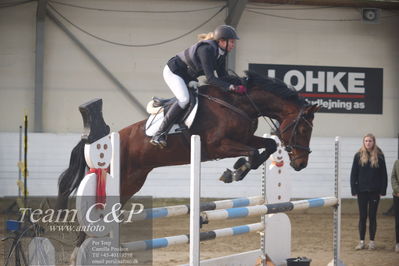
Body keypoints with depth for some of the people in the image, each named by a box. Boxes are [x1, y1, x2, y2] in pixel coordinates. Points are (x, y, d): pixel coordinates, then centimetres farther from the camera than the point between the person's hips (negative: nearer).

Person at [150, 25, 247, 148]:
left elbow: (222, 75, -1)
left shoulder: (221, 52, -4)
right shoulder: (206, 49, -32)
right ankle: (158, 135, -28)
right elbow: (210, 78, -36)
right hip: (173, 72, -10)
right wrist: (231, 87, -43)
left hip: (187, 76, 10)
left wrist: (238, 84, -16)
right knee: (184, 99, -27)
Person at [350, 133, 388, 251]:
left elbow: (384, 174, 1)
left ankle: (372, 241, 14)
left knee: (372, 216, 6)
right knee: (362, 216, 5)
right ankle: (362, 241, 12)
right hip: (362, 191, 0)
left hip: (374, 191, 0)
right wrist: (354, 189, -4)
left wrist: (383, 190, -4)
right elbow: (353, 174, 2)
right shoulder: (359, 156, 0)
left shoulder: (379, 156, -1)